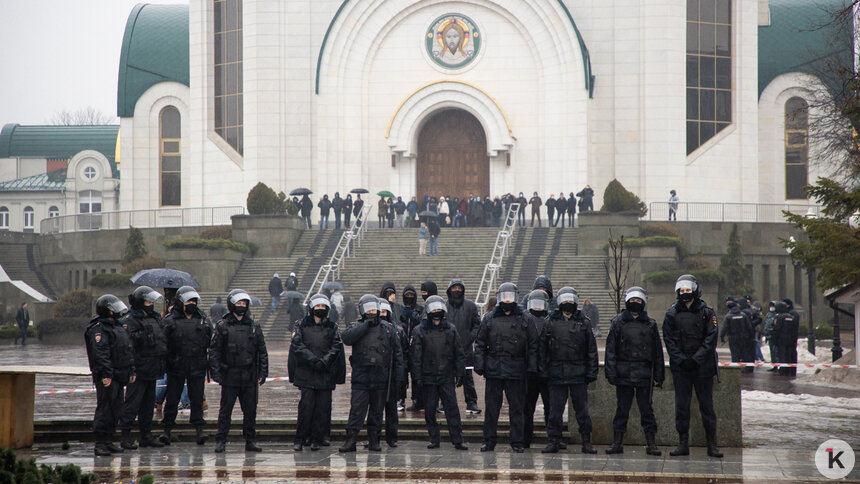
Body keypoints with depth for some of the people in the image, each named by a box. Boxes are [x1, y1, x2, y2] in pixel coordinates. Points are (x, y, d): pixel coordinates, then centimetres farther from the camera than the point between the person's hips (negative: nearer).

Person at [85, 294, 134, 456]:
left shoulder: (118, 326, 19)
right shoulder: (98, 329, -12)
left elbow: (128, 351, 24)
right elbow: (100, 353, -21)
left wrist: (131, 371, 20)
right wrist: (106, 374, -27)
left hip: (119, 376, 9)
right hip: (107, 376, -9)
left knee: (116, 409, 11)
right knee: (105, 408, -9)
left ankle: (108, 441, 17)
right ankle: (100, 444, -7)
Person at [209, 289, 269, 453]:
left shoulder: (254, 326, 9)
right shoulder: (223, 326, 1)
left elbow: (262, 351, 11)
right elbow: (214, 351, -1)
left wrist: (263, 372, 3)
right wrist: (215, 373, -8)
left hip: (250, 377, 2)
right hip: (230, 376, -2)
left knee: (250, 411, 5)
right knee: (225, 410, 1)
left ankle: (250, 441, 13)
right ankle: (221, 441, 6)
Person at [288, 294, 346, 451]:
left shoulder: (332, 327, 12)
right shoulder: (302, 325, 7)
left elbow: (336, 347, 3)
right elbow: (297, 345, -3)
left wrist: (324, 361, -13)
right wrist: (312, 359, -15)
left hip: (325, 374, 2)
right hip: (306, 372, -2)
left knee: (323, 406, 0)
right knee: (306, 405, -8)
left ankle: (317, 438, 6)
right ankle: (300, 439, -3)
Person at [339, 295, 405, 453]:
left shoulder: (388, 328, 11)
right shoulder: (356, 326, 6)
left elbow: (397, 352, 13)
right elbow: (347, 338, -16)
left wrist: (399, 373, 6)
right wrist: (365, 326, -15)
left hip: (380, 376, 2)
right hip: (361, 376, -2)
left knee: (377, 410, 7)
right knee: (357, 409, -6)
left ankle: (374, 440, 15)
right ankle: (351, 440, -6)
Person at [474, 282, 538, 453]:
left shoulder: (525, 320, 6)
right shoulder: (489, 319, 9)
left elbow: (533, 346, 5)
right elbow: (480, 344, 10)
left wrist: (532, 368, -3)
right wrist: (479, 365, 0)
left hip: (516, 370, -1)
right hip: (494, 369, 1)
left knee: (516, 407, 3)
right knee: (491, 407, 3)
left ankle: (517, 442, 9)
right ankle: (489, 441, 10)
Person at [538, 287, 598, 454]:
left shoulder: (582, 323, 8)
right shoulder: (551, 323, 7)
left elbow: (591, 350, 9)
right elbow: (543, 348, 7)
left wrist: (591, 372, 2)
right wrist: (544, 370, -1)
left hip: (578, 373, 0)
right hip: (556, 373, 0)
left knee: (582, 408, 2)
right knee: (555, 409, 1)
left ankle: (586, 441, 7)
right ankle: (554, 440, 7)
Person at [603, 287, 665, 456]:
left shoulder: (650, 324, 10)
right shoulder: (618, 322, 7)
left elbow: (657, 351, 12)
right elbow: (611, 348, 3)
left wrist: (659, 375, 7)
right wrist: (611, 371, -7)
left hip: (644, 372, 0)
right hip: (623, 372, 0)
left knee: (646, 408, 0)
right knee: (622, 408, 4)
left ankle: (651, 443, 4)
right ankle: (618, 442, 9)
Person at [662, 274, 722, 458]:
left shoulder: (706, 312, 1)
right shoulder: (672, 313, 6)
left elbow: (710, 339, -3)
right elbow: (668, 340, 3)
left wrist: (696, 359, -12)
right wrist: (681, 359, -9)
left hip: (703, 366, -2)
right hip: (680, 367, 2)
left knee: (706, 404, 1)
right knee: (681, 405, 3)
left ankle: (712, 444, 4)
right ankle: (683, 443, 9)